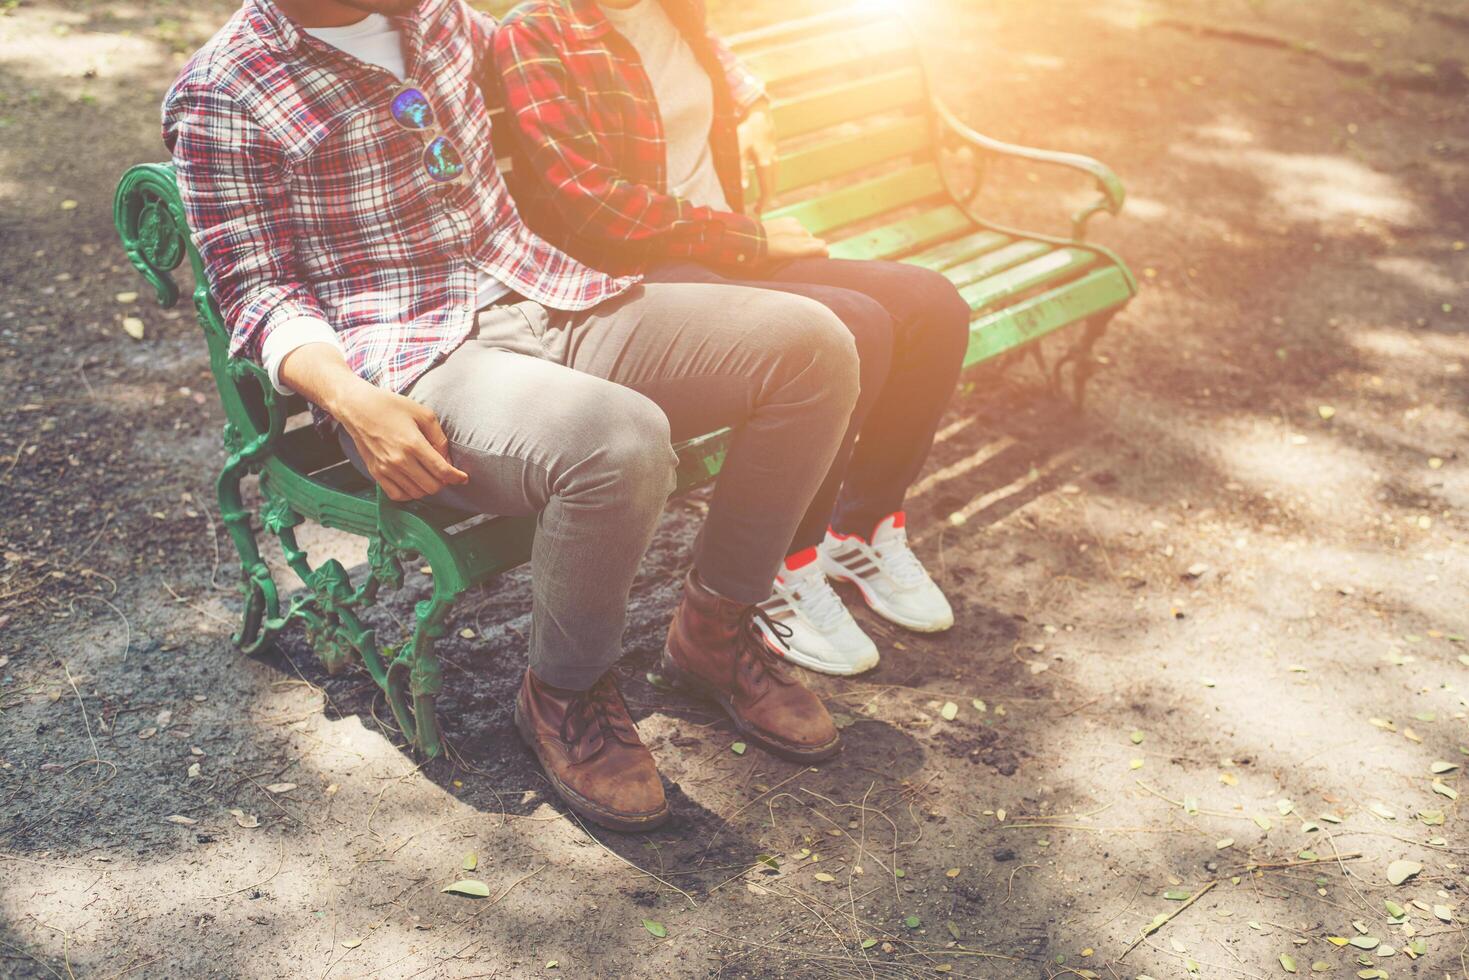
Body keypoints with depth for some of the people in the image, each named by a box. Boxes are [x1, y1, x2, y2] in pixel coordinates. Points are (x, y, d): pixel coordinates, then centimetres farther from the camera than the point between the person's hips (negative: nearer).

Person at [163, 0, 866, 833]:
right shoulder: (222, 96, -4)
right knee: (620, 441, -38)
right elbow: (261, 293, -5)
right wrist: (350, 398, -23)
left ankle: (716, 628, 5)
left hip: (556, 298, 7)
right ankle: (566, 693, -8)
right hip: (414, 368, -7)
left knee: (812, 343, -12)